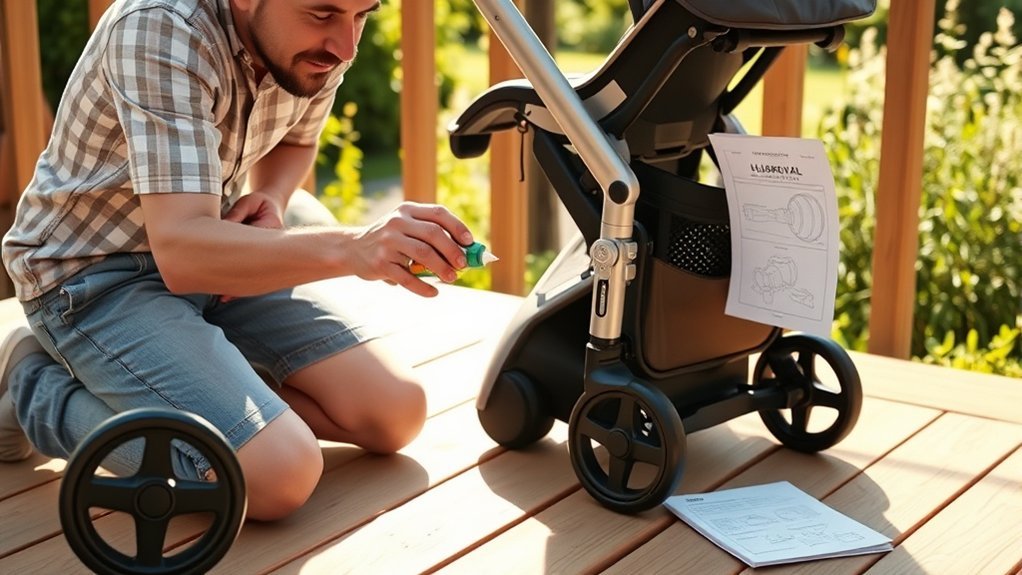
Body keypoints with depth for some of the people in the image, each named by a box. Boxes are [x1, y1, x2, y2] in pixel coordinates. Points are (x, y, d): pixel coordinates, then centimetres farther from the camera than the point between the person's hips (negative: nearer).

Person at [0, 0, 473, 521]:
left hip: (215, 254, 7)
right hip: (92, 277, -7)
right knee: (279, 475, -25)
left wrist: (270, 200, -7)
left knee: (396, 413, -5)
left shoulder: (319, 42, -7)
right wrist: (351, 248, -50)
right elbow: (181, 252, -36)